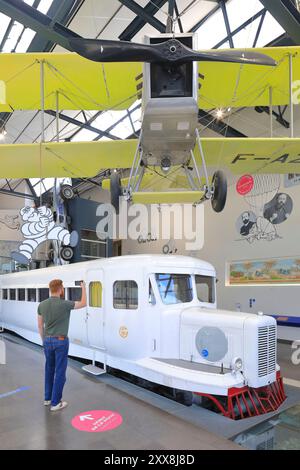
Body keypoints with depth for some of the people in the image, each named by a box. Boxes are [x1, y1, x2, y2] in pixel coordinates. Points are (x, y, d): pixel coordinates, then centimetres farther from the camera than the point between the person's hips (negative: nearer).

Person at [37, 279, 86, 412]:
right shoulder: (65, 304, -18)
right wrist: (83, 288, 11)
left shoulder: (42, 305, -2)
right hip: (61, 341, -6)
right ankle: (56, 403, 10)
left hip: (48, 341, 6)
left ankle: (48, 398, 30)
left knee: (49, 369, 20)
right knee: (60, 372, 4)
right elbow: (83, 304, -3)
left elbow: (40, 325, 7)